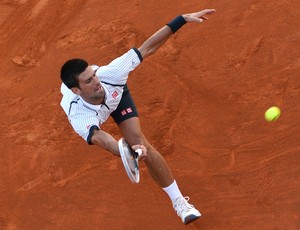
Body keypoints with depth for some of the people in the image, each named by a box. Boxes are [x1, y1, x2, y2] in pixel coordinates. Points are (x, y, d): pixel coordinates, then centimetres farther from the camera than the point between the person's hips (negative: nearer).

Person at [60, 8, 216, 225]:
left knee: (140, 142, -17)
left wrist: (182, 19, -47)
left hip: (116, 93, 0)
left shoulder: (108, 74, -44)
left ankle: (179, 202, -8)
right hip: (89, 113, 0)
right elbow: (99, 137, -70)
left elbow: (147, 48, -40)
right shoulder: (79, 117, -49)